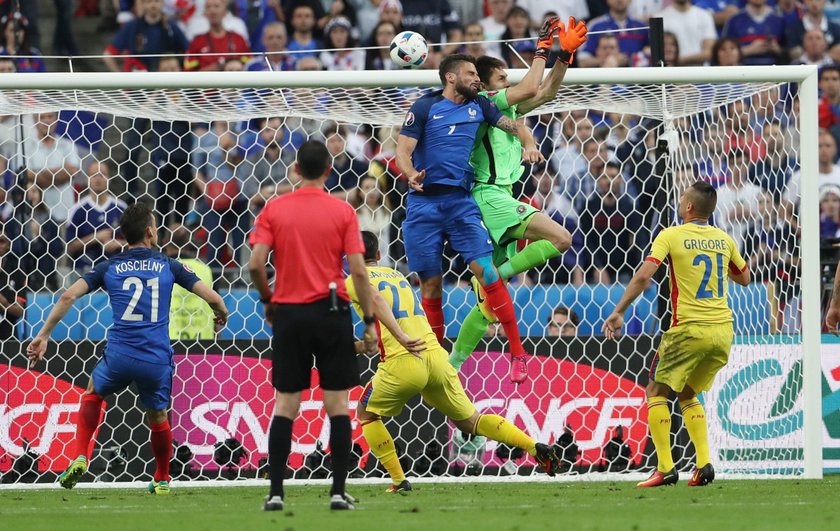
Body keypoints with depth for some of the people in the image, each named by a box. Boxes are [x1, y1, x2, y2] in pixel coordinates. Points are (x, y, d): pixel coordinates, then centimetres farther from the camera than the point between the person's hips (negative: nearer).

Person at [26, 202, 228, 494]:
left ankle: (80, 457, 16)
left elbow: (68, 296, -1)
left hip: (119, 356, 0)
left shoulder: (109, 267, 8)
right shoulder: (169, 266, 7)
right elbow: (213, 298, 5)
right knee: (158, 418, 24)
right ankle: (162, 479, 37)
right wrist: (221, 315, 29)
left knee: (93, 394, 30)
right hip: (157, 360, 0)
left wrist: (43, 335, 4)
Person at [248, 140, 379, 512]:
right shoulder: (343, 212, -2)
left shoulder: (274, 210, 1)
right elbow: (358, 271, -7)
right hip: (331, 313, -1)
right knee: (337, 404, 4)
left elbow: (255, 264, -6)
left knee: (285, 405, 6)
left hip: (288, 314, 1)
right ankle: (339, 492, 0)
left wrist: (268, 300, 12)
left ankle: (276, 491, 1)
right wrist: (370, 321, 2)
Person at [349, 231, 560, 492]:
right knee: (469, 421, 13)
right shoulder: (397, 275, 28)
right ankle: (535, 447, -4)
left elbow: (376, 300, -17)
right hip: (435, 354, 6)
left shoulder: (356, 280, 7)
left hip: (403, 361, -6)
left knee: (366, 414, 18)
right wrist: (361, 345, 49)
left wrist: (402, 338, -27)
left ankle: (399, 480, 8)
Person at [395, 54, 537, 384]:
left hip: (461, 201, 2)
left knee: (485, 270, -13)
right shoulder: (425, 107, 0)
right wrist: (411, 174, -26)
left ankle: (517, 353, -11)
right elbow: (403, 150, -5)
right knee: (430, 284, 1)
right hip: (424, 201, -2)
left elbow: (513, 125, 18)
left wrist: (529, 145, -4)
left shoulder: (479, 106, 11)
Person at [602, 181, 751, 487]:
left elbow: (643, 276, -15)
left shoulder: (671, 236, -5)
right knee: (687, 393, 23)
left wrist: (618, 312, -10)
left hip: (690, 329, -5)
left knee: (656, 391, 9)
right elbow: (744, 278, 25)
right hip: (723, 330, 5)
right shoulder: (723, 239, 10)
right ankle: (704, 464, 7)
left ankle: (665, 468, -3)